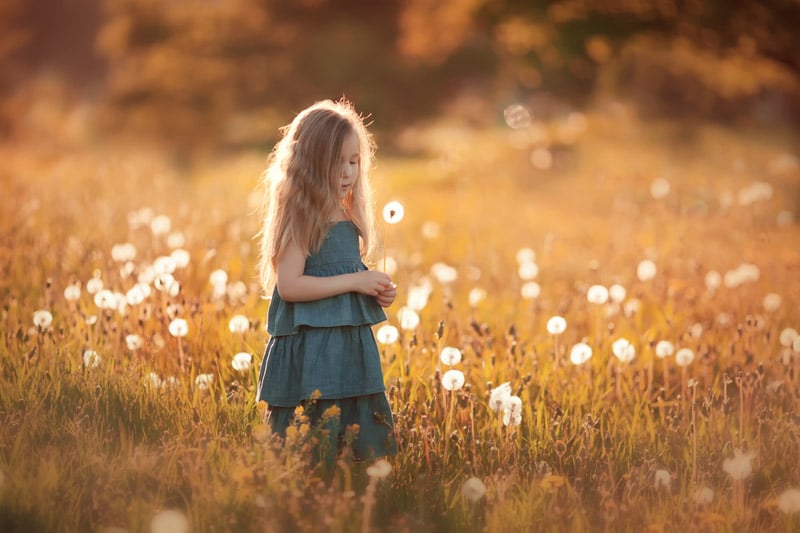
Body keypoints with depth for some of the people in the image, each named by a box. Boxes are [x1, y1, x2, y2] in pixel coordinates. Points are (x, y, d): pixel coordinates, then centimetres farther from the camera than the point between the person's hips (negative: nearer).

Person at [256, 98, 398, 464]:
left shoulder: (349, 219, 13)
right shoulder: (300, 218, -10)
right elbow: (289, 285, -20)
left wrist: (375, 292, 6)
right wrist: (355, 281, -17)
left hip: (352, 348, 8)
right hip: (310, 351, -8)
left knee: (362, 449, 9)